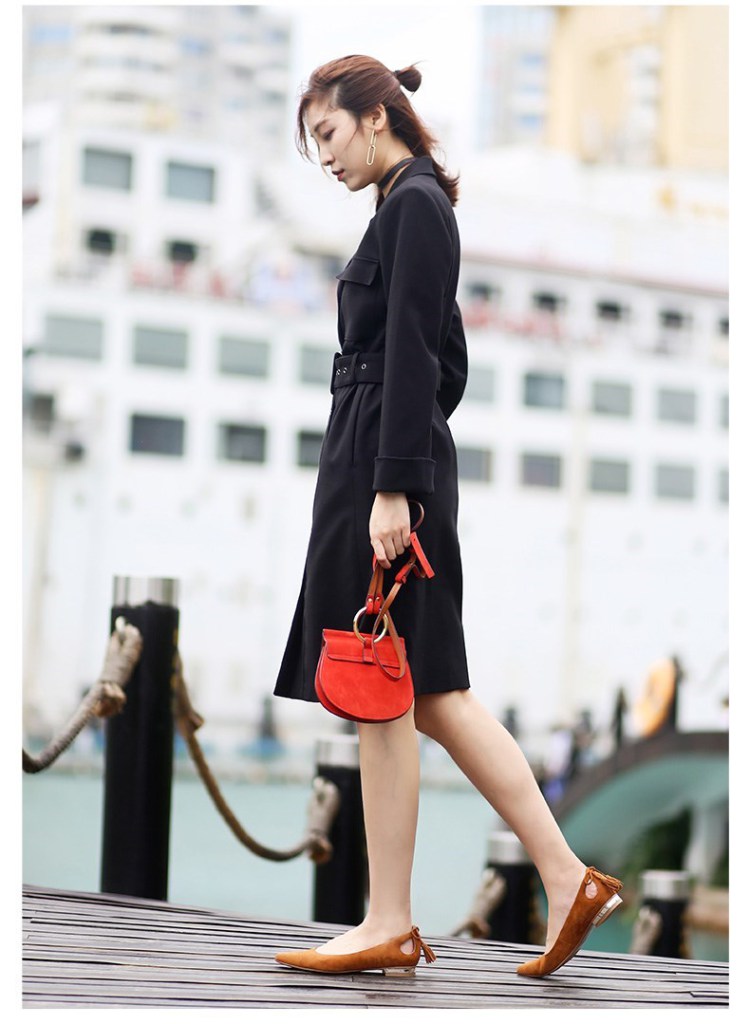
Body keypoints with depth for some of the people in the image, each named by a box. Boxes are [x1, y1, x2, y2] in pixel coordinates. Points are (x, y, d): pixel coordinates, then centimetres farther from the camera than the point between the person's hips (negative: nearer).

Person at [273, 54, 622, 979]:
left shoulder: (411, 206, -10)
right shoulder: (417, 206, 20)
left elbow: (410, 356, -18)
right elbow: (448, 360, 23)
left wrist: (393, 488, -21)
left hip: (383, 461, -10)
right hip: (391, 460, 10)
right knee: (430, 694, 8)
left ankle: (389, 925, 5)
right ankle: (565, 879, 8)